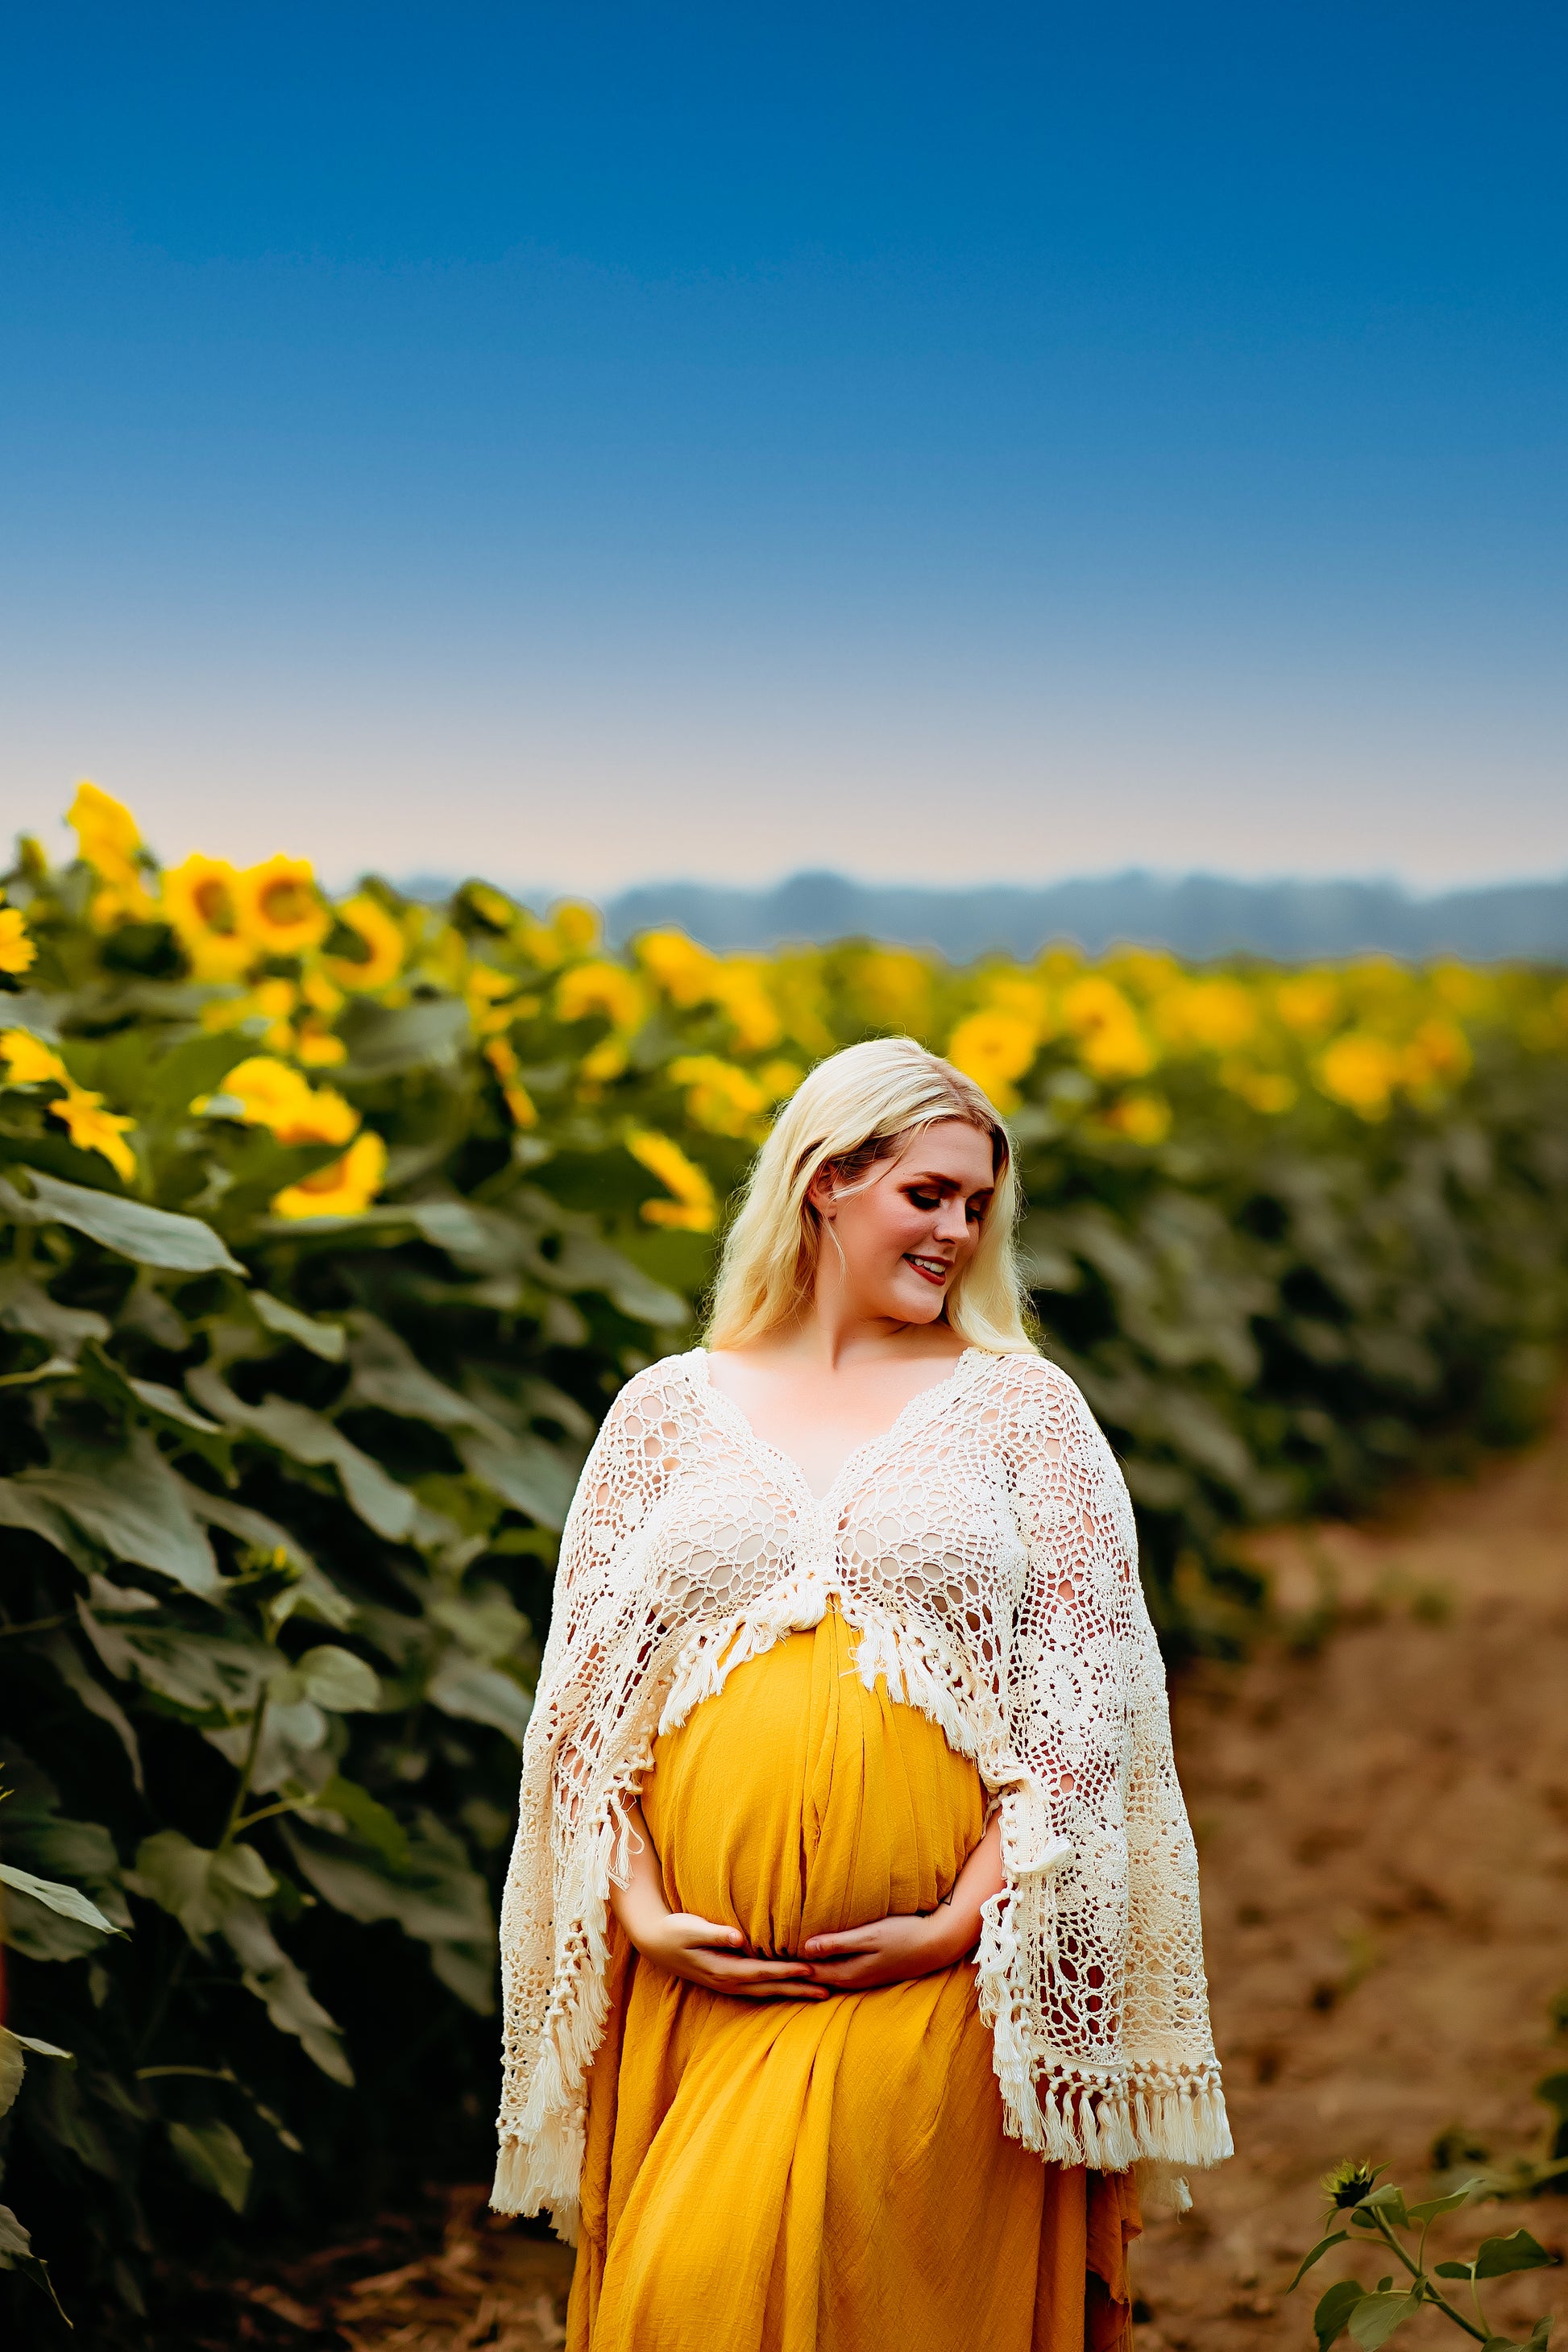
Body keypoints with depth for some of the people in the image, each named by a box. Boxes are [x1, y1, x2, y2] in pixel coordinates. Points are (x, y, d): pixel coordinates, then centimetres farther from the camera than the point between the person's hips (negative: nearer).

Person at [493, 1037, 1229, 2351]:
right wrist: (637, 1909, -4)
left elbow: (1090, 1695, 1)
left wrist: (967, 1920, -9)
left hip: (932, 1980, -2)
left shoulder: (1022, 1404, 7)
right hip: (696, 1980, 2)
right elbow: (585, 1685, 9)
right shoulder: (670, 1408, 11)